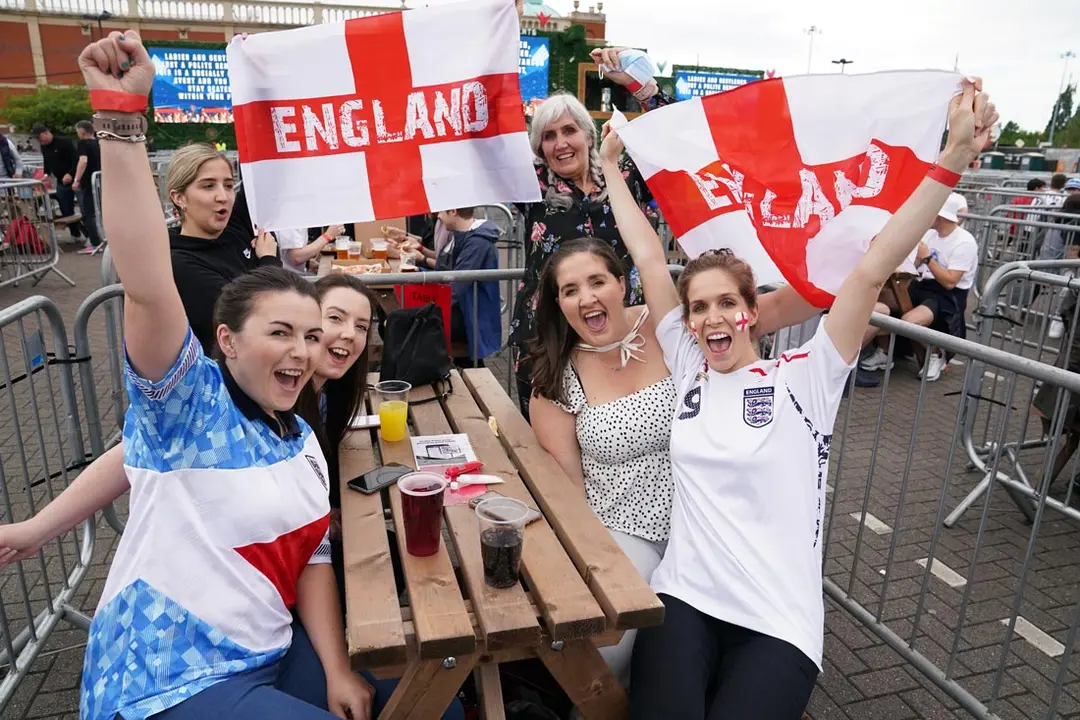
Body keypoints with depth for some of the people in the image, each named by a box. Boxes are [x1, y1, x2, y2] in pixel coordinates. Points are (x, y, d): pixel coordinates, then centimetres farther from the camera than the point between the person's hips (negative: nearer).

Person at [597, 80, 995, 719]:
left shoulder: (804, 378, -1)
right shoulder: (688, 369, 7)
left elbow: (872, 271, -9)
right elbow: (650, 260, 10)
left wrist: (955, 158, -14)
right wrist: (613, 168, 15)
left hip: (778, 622, -2)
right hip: (684, 599, 2)